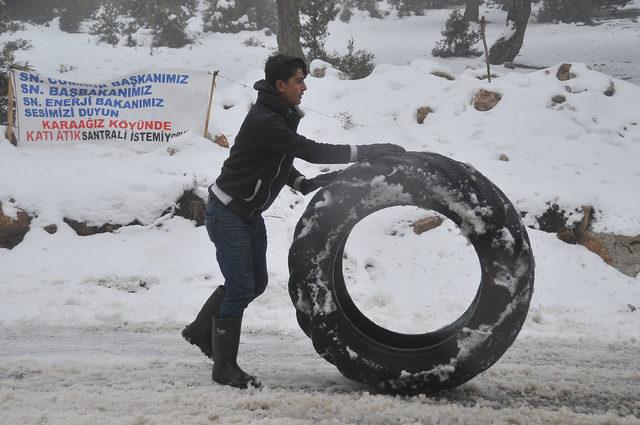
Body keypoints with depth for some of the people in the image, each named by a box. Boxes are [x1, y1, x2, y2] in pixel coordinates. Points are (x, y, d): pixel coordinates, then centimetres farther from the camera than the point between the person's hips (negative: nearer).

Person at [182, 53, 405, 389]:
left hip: (250, 213, 10)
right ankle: (224, 367, 3)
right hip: (226, 212, -10)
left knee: (256, 282, 15)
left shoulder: (282, 117, 6)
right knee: (241, 286, -9)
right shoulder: (264, 121, -26)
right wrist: (370, 151, -31)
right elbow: (312, 152, -32)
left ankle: (201, 331, 32)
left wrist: (305, 184, -1)